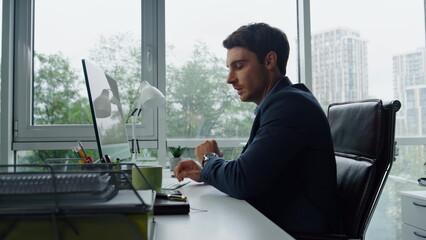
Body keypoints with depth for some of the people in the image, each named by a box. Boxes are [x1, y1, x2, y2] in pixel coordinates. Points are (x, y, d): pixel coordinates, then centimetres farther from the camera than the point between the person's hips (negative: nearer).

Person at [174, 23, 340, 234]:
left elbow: (241, 182, -23)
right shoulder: (282, 101, 11)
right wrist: (205, 173, 4)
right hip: (277, 227, 8)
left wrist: (210, 159, -4)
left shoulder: (289, 103, -19)